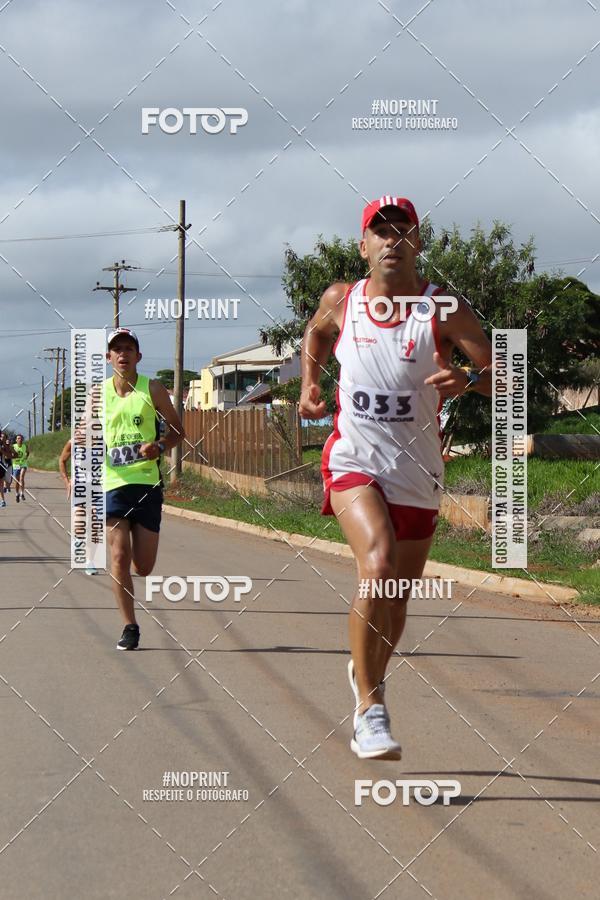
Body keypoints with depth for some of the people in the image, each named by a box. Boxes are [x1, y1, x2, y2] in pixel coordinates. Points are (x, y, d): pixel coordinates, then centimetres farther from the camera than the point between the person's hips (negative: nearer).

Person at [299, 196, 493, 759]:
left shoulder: (443, 309, -8)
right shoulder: (340, 301, -1)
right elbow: (316, 331, 23)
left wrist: (468, 381, -32)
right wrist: (310, 381, 8)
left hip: (417, 470, 1)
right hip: (354, 460, -1)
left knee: (396, 599, 12)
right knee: (377, 563, -27)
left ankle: (367, 677, 43)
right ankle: (369, 705, -20)